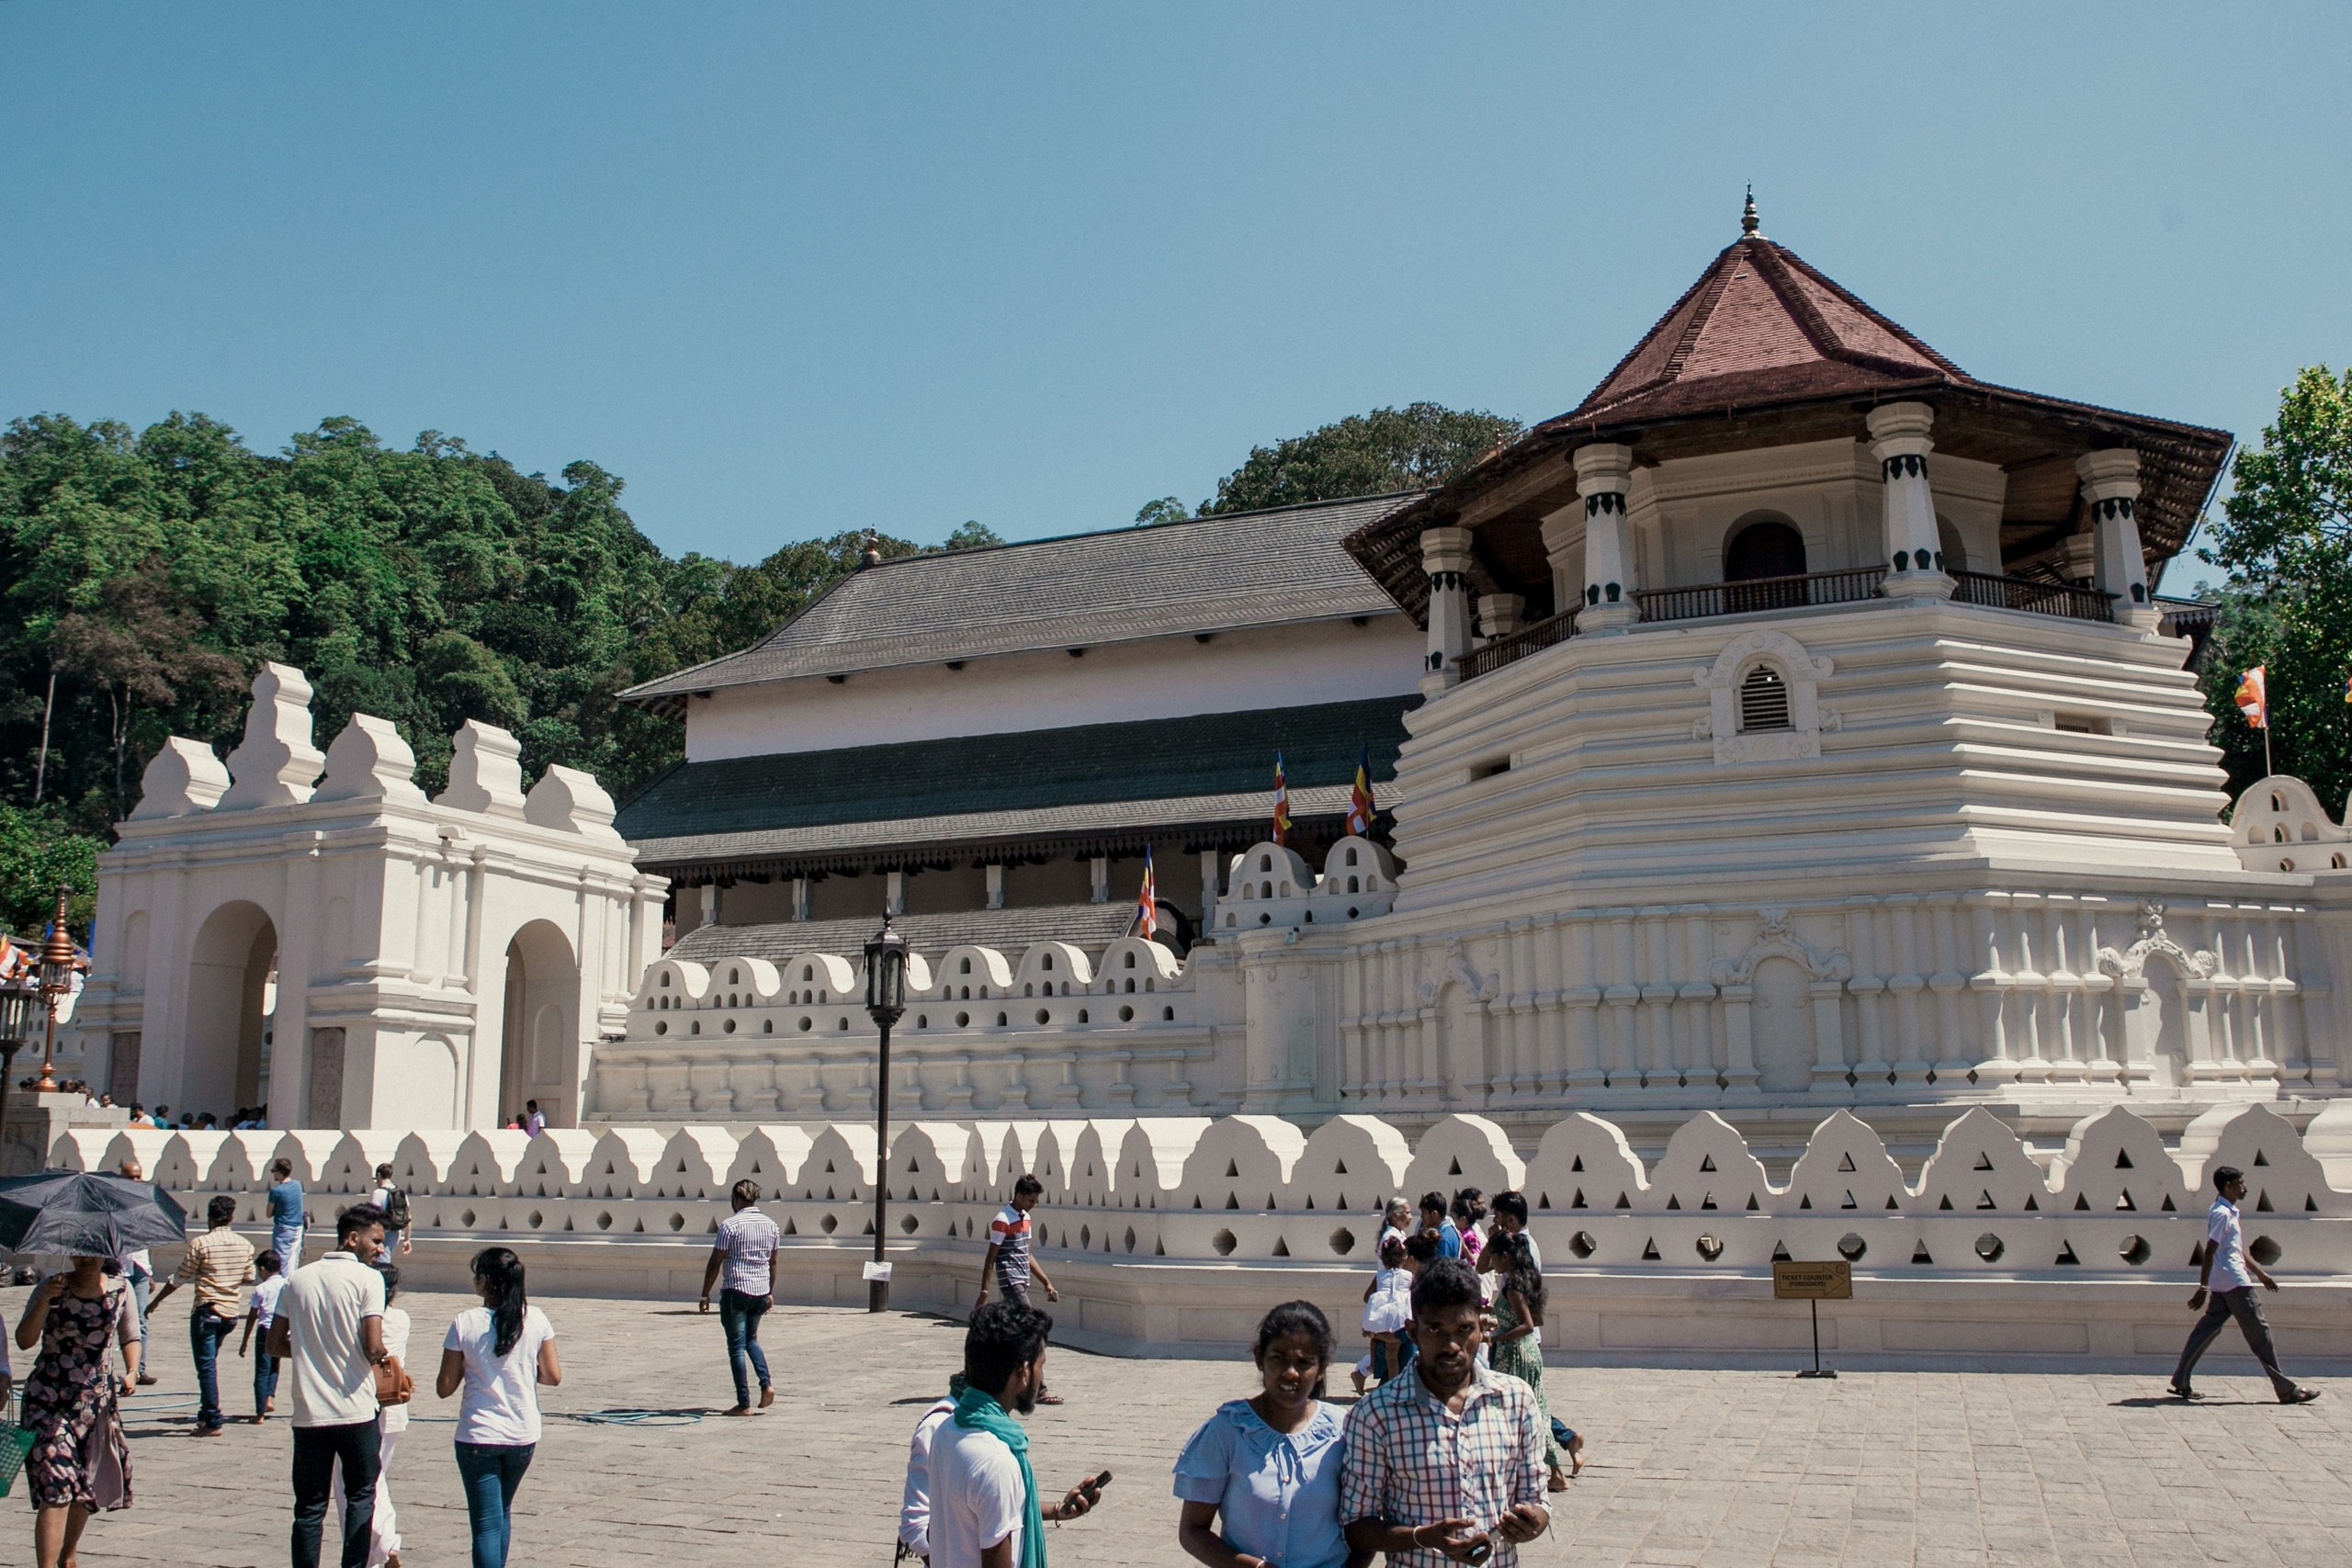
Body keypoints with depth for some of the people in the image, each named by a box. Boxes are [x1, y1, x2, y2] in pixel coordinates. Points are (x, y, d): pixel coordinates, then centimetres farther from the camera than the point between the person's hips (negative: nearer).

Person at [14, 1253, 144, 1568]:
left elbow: (131, 1337, 12)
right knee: (55, 1487, -15)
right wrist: (44, 1300, -26)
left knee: (86, 1487, 12)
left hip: (98, 1400, 3)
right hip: (49, 1399, -3)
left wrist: (132, 1371, -5)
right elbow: (24, 1341, -13)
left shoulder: (120, 1291, 2)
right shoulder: (51, 1288, -5)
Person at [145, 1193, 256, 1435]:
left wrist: (156, 1301, 8)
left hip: (206, 1311, -5)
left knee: (207, 1367, -1)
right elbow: (249, 1278, 12)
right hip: (231, 1313, 5)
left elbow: (179, 1279, -5)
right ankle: (206, 1414, 23)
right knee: (210, 1363, 20)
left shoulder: (201, 1243, -11)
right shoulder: (245, 1245, 4)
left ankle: (213, 1422, -1)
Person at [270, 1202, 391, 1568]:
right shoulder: (367, 1278, -9)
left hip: (308, 1414, 4)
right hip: (356, 1411, -3)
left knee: (309, 1507, 10)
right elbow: (373, 1347, -16)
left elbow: (275, 1344, 10)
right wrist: (382, 1355, 5)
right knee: (360, 1496, 13)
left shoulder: (298, 1279, 7)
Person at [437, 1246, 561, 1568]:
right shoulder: (535, 1319, -5)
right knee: (502, 1512, 26)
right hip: (523, 1436, 4)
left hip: (478, 1436, -4)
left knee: (486, 1525, 0)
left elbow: (444, 1388, -6)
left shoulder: (465, 1323, -11)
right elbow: (553, 1376, 0)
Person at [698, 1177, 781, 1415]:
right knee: (751, 1339, 24)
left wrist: (705, 1294, -1)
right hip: (761, 1292, 6)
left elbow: (715, 1263, -9)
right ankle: (766, 1384, 6)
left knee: (737, 1346, 1)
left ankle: (744, 1404, 0)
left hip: (736, 1291, -6)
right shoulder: (771, 1226, 8)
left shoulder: (730, 1225, -10)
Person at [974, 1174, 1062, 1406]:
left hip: (1022, 1282, 9)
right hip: (1012, 1282, -9)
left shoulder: (1025, 1218, 15)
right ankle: (1038, 1390, -15)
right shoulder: (1002, 1221, -12)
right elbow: (991, 1258, -12)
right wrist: (984, 1293, -15)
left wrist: (1046, 1283, 20)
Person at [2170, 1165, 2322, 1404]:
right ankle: (2286, 1389, 2)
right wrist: (2203, 1288, -22)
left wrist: (2261, 1274, 31)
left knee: (2206, 1330, 7)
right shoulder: (2222, 1214, -13)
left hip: (2223, 1286, 10)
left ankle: (2181, 1382, 6)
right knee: (2258, 1333, -4)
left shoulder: (2228, 1212, 19)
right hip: (2235, 1284, -10)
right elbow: (2210, 1252, -19)